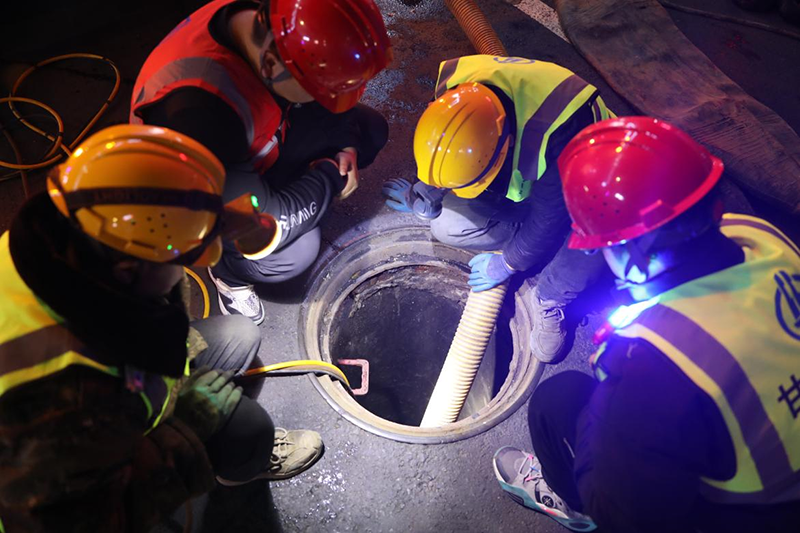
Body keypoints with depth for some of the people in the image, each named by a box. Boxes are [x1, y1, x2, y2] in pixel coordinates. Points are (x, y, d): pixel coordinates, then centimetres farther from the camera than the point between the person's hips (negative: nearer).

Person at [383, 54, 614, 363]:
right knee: (446, 225, -17)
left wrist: (509, 262, -14)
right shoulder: (452, 91, -27)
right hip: (517, 179, 5)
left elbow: (549, 214, -27)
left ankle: (550, 301, -5)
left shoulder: (560, 133, -43)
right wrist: (423, 199, 10)